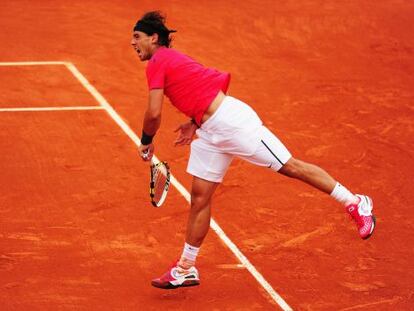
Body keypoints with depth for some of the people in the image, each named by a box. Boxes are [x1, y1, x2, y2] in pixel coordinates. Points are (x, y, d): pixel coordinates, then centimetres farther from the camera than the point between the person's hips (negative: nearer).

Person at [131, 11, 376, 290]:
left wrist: (146, 142, 0)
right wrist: (194, 123, 20)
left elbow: (154, 114, -18)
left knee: (290, 166, -5)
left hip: (230, 119, -10)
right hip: (209, 133, 10)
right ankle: (186, 268, 13)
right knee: (200, 198, 8)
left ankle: (356, 203, 3)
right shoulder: (172, 59, 18)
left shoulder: (158, 62, -11)